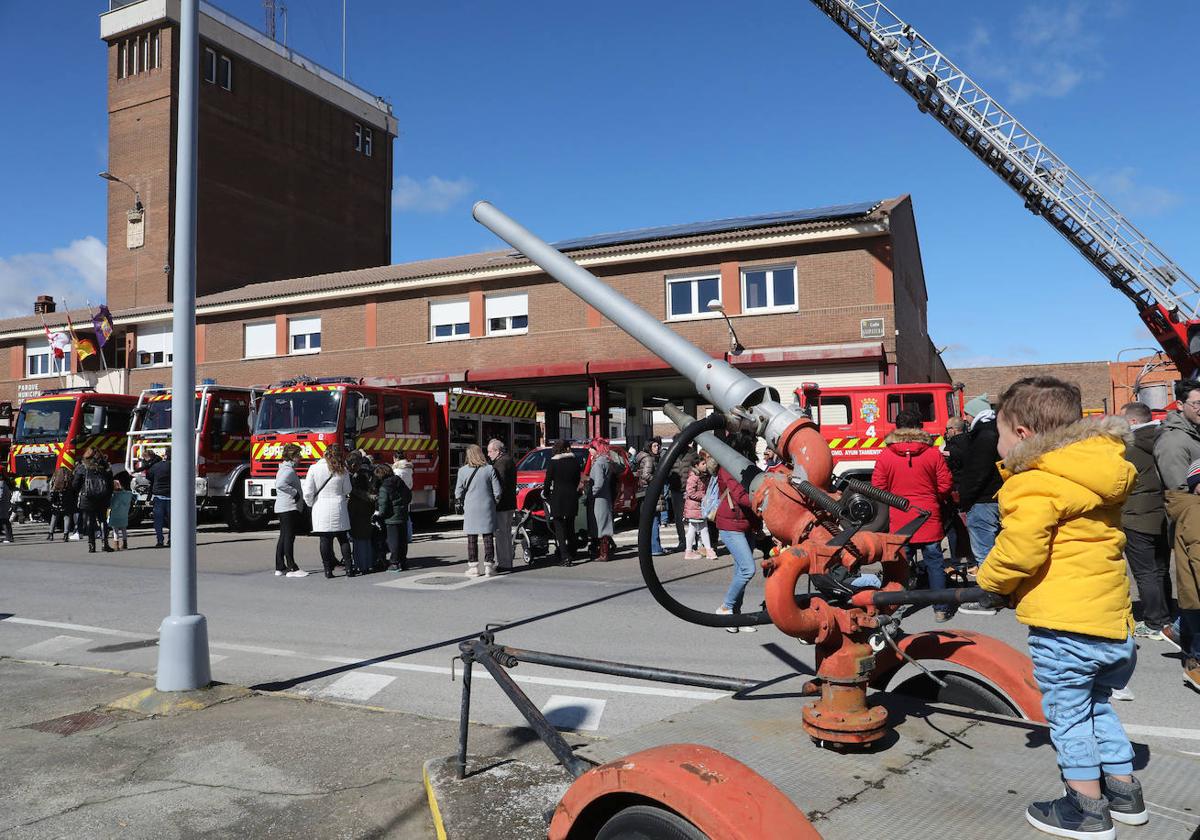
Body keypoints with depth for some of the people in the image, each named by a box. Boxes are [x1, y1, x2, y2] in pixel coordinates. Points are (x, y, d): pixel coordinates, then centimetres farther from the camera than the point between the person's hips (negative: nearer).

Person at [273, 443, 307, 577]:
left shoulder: (284, 469, 18)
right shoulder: (289, 470, -15)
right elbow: (280, 484, -32)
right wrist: (295, 493, -21)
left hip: (282, 507, 11)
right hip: (289, 508, -11)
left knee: (283, 537, 12)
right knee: (289, 537, -8)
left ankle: (280, 568, 16)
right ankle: (292, 569, -6)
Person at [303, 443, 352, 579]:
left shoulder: (314, 468, -7)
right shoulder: (342, 470, -2)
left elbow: (308, 492, -7)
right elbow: (347, 490, 5)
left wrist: (311, 504, 10)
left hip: (321, 508, -1)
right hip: (338, 507, 1)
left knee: (325, 540, 4)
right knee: (343, 539, 10)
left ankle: (328, 569, 6)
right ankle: (349, 568, 9)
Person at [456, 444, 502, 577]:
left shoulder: (463, 471, -5)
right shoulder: (489, 469, -4)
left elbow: (458, 494, -3)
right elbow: (497, 492, -4)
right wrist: (494, 502, 14)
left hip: (471, 510, 0)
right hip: (487, 509, 0)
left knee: (472, 539, 7)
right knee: (488, 537, 6)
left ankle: (473, 567, 9)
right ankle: (489, 566, 6)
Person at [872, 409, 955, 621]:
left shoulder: (885, 455, -4)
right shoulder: (933, 453, -5)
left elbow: (878, 488, -2)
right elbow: (945, 486, -2)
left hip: (898, 520, 1)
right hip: (929, 518, -1)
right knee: (935, 563, 8)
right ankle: (940, 609, 10)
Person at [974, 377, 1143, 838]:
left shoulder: (1035, 484, -18)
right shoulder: (1095, 476, 11)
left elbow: (1018, 551, -23)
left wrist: (989, 578, -3)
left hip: (1062, 625, -9)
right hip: (1111, 620, 9)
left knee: (1067, 714, 7)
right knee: (1096, 706, 25)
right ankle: (1124, 792, 36)